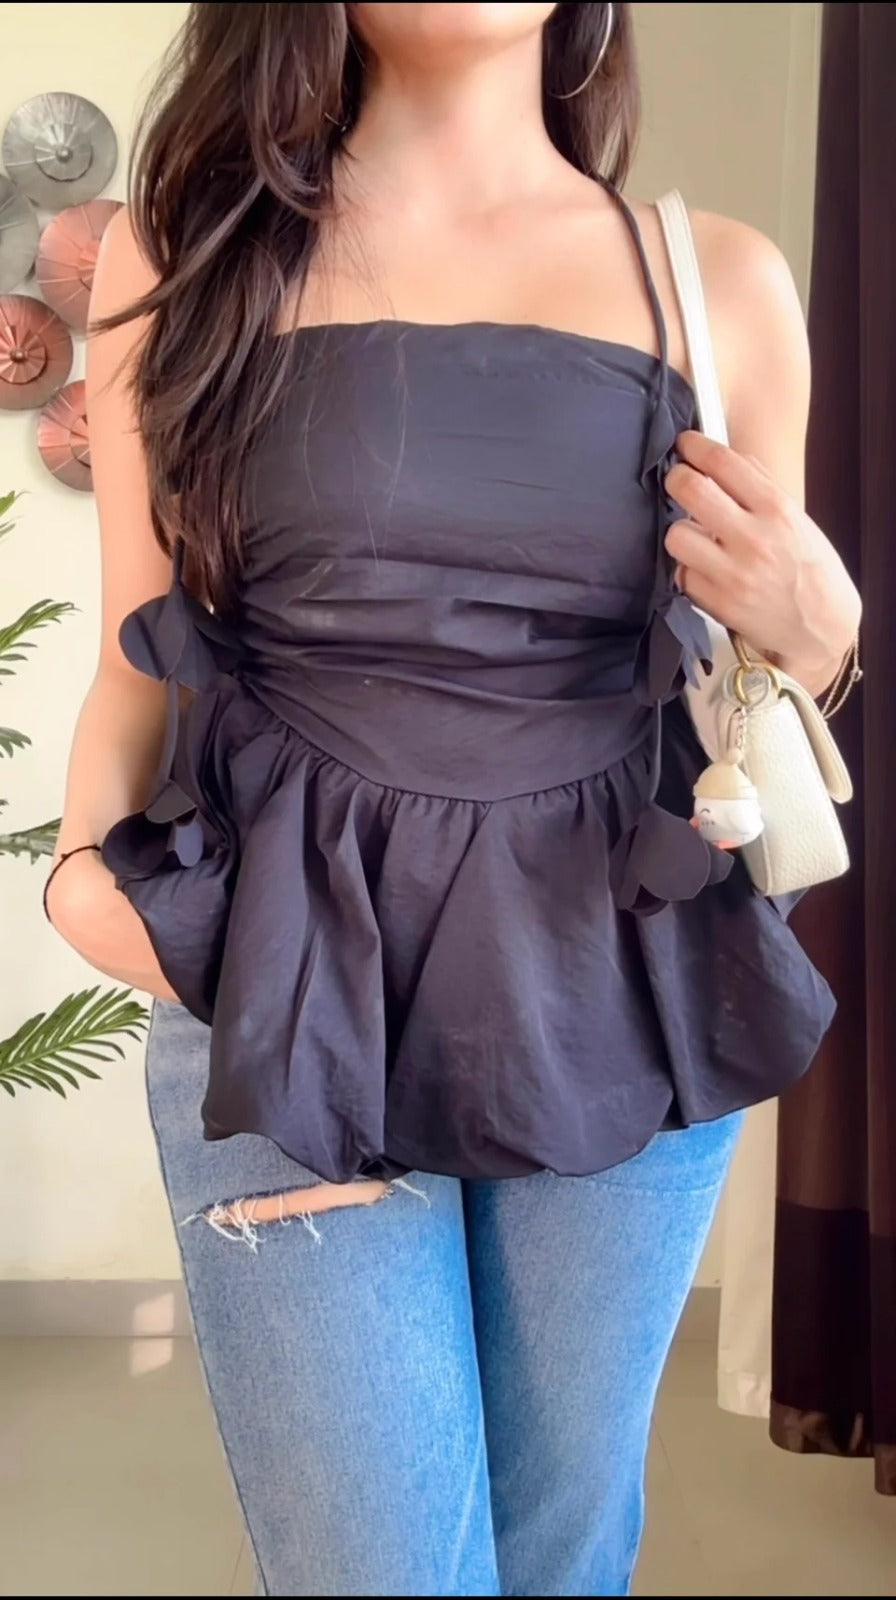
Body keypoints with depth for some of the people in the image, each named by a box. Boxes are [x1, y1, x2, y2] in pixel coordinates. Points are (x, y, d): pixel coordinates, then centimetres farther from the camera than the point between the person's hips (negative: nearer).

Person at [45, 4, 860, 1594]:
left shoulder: (720, 280, 4)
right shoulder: (183, 252, 3)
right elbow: (140, 659, 7)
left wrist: (810, 623, -7)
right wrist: (89, 862, -11)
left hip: (624, 1007, 2)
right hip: (284, 1002, -1)